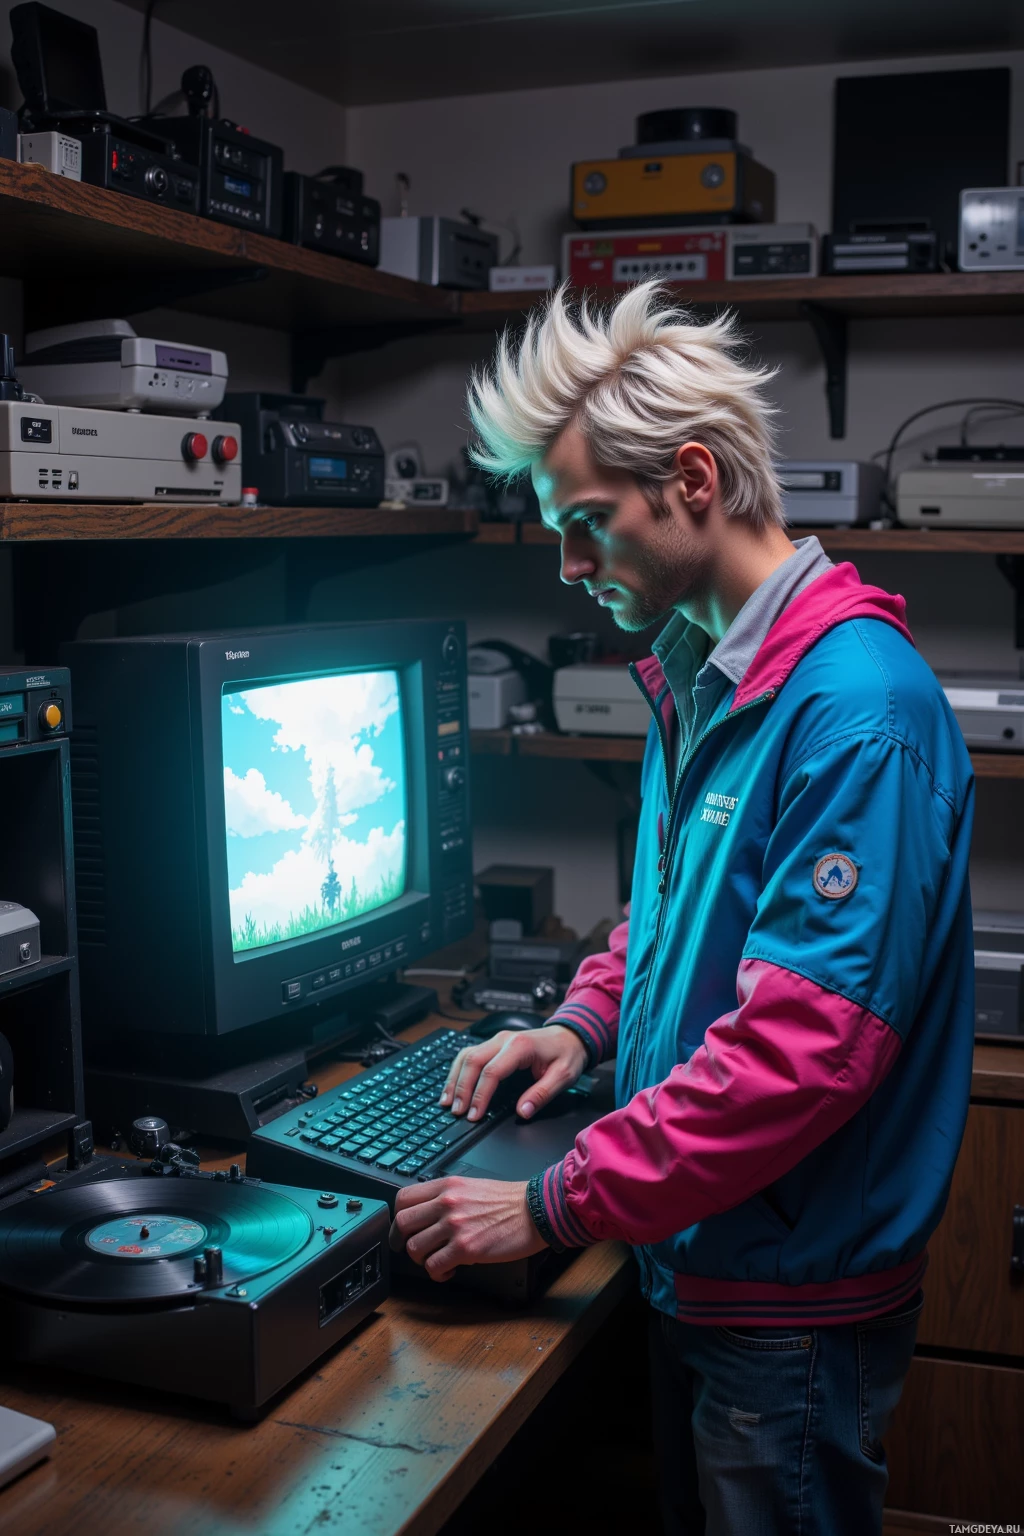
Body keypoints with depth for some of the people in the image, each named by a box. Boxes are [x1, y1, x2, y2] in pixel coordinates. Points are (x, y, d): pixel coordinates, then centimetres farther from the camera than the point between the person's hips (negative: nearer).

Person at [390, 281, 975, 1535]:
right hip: (689, 1265, 8)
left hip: (789, 1300, -8)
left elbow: (806, 1043, -30)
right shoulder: (695, 680, 6)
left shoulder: (858, 704, -25)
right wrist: (583, 1020, 3)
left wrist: (555, 1208, -24)